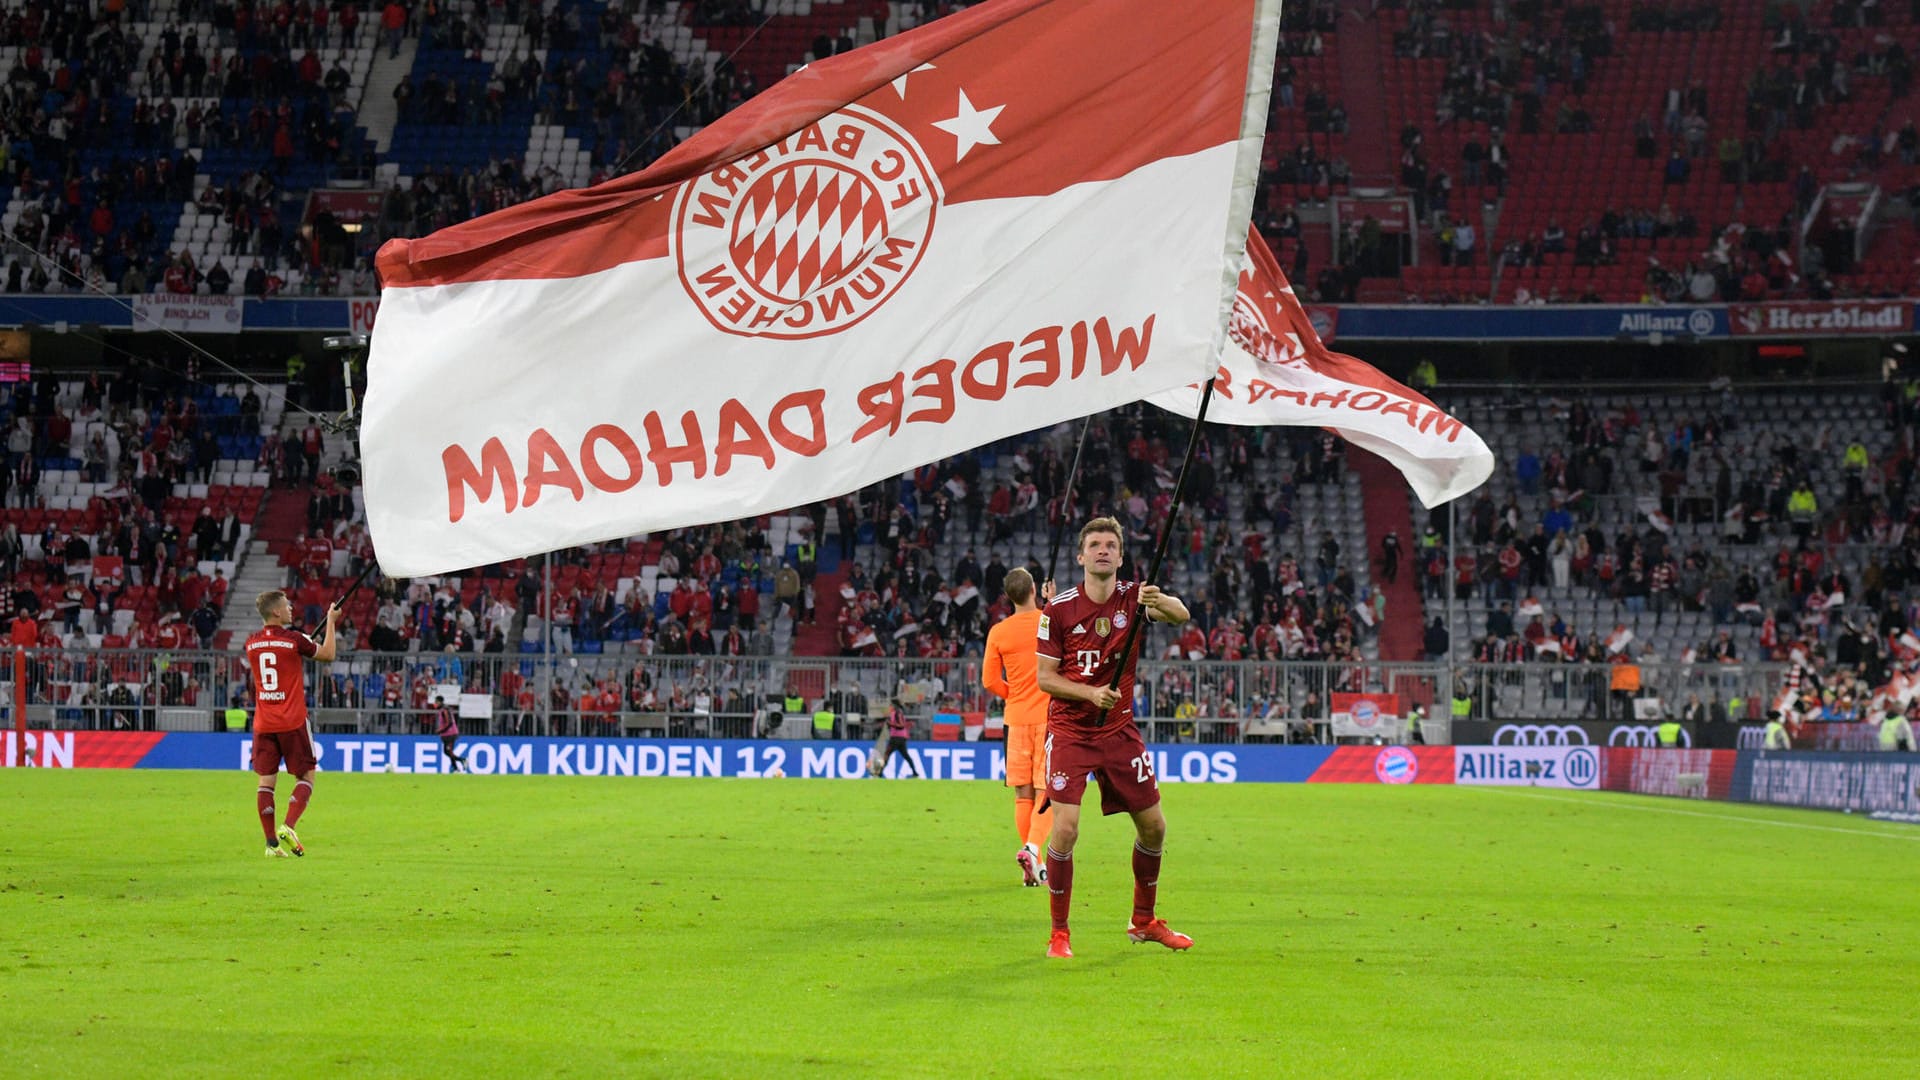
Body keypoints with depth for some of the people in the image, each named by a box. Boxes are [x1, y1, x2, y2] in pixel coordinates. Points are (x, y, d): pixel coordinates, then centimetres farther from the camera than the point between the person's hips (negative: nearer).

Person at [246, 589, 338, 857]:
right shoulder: (294, 639, -9)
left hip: (263, 724, 4)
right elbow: (328, 654, 4)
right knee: (305, 777, 7)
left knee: (266, 781, 5)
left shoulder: (252, 643, 4)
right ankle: (288, 827, -12)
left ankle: (271, 843, 1)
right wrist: (331, 622, 14)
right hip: (292, 722, -4)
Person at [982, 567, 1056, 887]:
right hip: (1049, 715, -2)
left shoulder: (998, 632, -2)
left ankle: (1035, 865, 9)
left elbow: (990, 681, 0)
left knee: (1023, 794, 7)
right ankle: (1032, 848, -22)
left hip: (1017, 718, 2)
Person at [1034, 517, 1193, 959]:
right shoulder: (1059, 609, -7)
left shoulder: (1133, 596, -3)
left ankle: (1144, 922, 28)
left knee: (1153, 825, 8)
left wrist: (1162, 603, -44)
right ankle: (1059, 933, -2)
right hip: (1070, 732, -3)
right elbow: (1043, 676, -6)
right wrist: (1090, 693, -21)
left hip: (1120, 731, 3)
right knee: (1065, 827, -15)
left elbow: (1180, 615, -22)